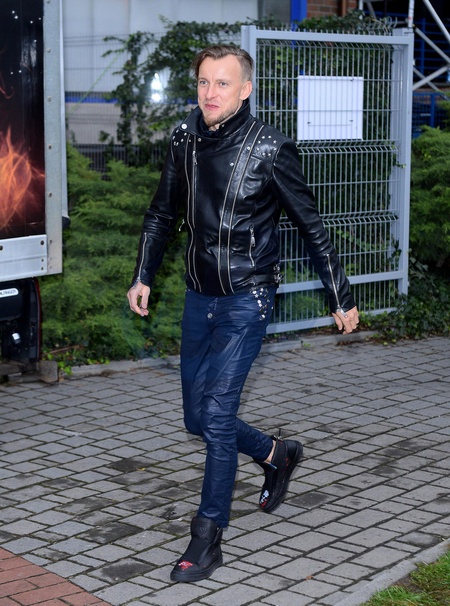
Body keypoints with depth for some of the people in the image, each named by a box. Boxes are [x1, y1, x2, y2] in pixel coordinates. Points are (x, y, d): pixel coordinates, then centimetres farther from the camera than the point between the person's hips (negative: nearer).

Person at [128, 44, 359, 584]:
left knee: (216, 413, -12)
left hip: (246, 301, -6)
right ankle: (277, 455, 38)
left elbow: (311, 227, -5)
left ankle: (207, 539, 0)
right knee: (197, 417, 12)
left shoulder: (270, 150, -13)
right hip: (199, 297, 6)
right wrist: (143, 275, 13)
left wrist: (341, 299, -1)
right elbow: (162, 213, 17)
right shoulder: (184, 141, 1)